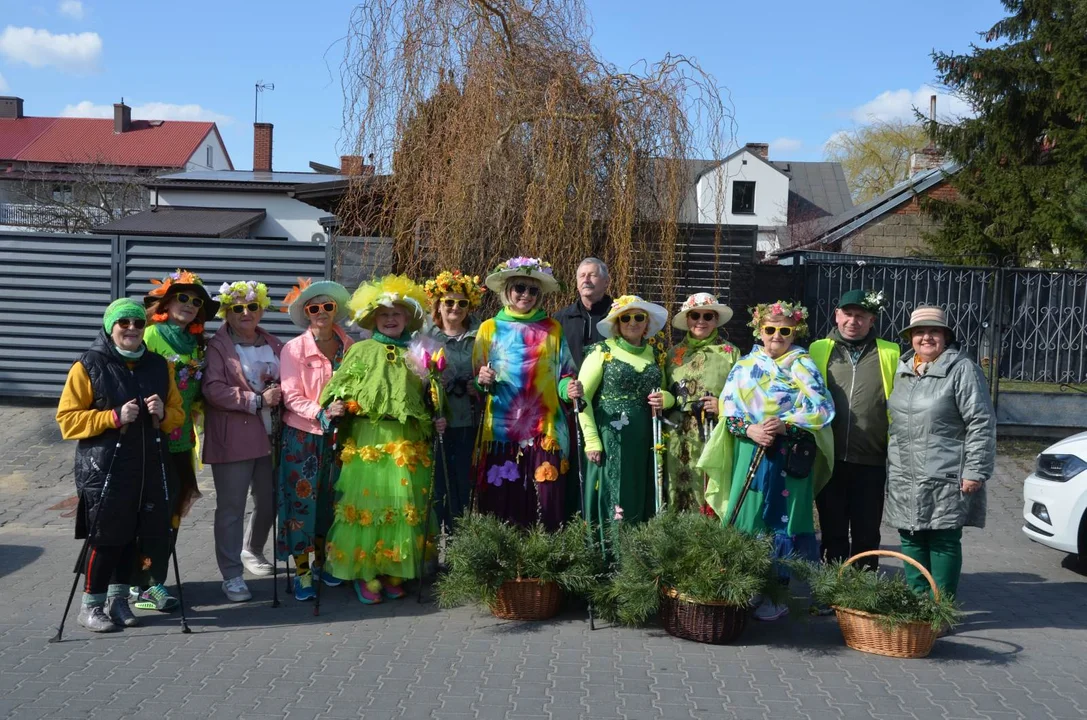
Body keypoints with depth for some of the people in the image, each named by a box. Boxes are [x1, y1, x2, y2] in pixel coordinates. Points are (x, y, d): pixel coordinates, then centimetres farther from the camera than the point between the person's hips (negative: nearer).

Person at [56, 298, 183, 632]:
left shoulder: (158, 366, 10)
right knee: (105, 536, -4)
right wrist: (114, 417, -17)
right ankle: (90, 605, 12)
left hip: (148, 465, 5)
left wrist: (163, 414, -7)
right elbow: (67, 420, -6)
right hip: (103, 467, -4)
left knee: (132, 535, 10)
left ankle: (118, 598, 26)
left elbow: (178, 414, 16)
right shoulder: (88, 366, -4)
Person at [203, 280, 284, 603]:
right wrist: (257, 400, -19)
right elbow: (213, 389, -15)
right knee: (231, 508, -2)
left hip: (269, 436, 6)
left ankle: (252, 551, 40)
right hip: (232, 439, -6)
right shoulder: (217, 346, -4)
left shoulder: (274, 345, 13)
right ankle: (231, 575, 5)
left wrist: (280, 394, -4)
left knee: (270, 502, 15)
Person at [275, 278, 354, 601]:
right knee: (300, 500, -1)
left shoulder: (348, 347, 2)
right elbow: (291, 396, -12)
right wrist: (322, 413, -24)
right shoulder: (294, 349, -7)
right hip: (302, 436, -3)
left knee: (329, 500, 13)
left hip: (337, 435, 3)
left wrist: (345, 408, -8)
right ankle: (301, 572, 9)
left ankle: (322, 561, 29)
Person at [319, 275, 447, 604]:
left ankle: (394, 572, 15)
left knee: (405, 505, 2)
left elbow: (430, 397, 16)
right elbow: (338, 388, 6)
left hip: (409, 442, 2)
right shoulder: (361, 350, 7)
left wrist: (437, 419, 0)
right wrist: (336, 406, -13)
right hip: (368, 440, -2)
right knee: (366, 502, -3)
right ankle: (365, 573, 8)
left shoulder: (417, 353, 12)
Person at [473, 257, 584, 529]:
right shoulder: (490, 328, 9)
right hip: (501, 430, 0)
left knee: (546, 504, -6)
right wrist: (483, 382, -11)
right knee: (500, 503, -5)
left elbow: (564, 374, 10)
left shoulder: (553, 329, 10)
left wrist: (569, 389, -10)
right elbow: (477, 381, 11)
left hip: (545, 430, 0)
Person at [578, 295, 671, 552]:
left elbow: (667, 393, 23)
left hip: (647, 440, 4)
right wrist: (592, 440, -12)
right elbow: (582, 395, -5)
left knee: (644, 499, 7)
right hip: (611, 438, -4)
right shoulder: (602, 351, -2)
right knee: (612, 498, -3)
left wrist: (665, 399, -2)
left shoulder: (655, 353, 12)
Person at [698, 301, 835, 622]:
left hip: (789, 458, -3)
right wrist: (750, 430, -13)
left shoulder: (802, 365, 3)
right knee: (747, 521, 4)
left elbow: (821, 408, -8)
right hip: (750, 455, 3)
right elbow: (729, 409, 5)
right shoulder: (744, 366, 12)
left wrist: (785, 425, -18)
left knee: (782, 523, -1)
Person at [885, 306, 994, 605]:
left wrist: (975, 470, -15)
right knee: (911, 539, 11)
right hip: (905, 479, 6)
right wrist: (891, 464, 17)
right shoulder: (901, 370, 13)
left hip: (946, 479, -6)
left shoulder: (962, 369, -7)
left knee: (944, 541, 0)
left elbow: (981, 423, -10)